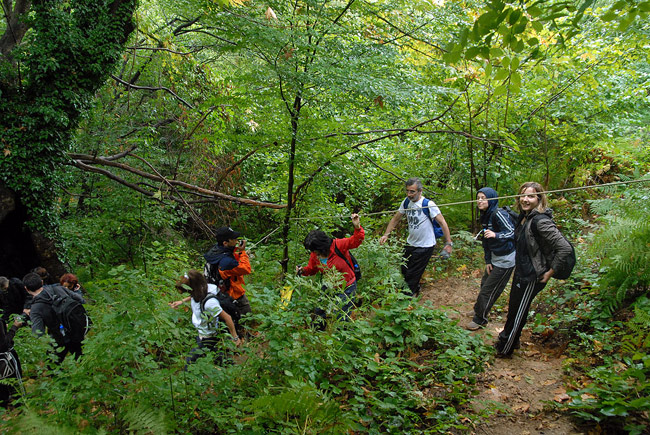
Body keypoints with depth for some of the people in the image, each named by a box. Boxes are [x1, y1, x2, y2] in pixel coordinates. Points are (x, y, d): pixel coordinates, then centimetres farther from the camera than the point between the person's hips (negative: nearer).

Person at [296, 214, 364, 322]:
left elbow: (356, 240, -28)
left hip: (346, 288, -5)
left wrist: (357, 227, -46)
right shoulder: (314, 255, -8)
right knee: (319, 312, 15)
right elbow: (312, 269, 9)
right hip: (330, 287, 6)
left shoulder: (338, 245, -25)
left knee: (341, 317, -2)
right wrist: (303, 270, -12)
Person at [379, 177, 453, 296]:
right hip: (410, 243, 6)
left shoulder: (428, 205, -21)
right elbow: (395, 219, 9)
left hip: (425, 246, -6)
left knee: (413, 274, -1)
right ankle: (415, 290, 41)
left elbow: (442, 223, -16)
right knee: (404, 270, 17)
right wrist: (385, 235, 0)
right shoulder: (406, 203, -3)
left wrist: (448, 243, -18)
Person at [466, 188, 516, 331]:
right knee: (485, 283, 22)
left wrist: (495, 235, -39)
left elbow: (513, 233, -24)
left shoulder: (498, 214, -24)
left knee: (488, 290, 0)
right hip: (494, 257, 9)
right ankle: (478, 310, 42)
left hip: (505, 259, -9)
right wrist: (488, 261, 8)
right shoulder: (485, 216, 4)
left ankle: (480, 319, 15)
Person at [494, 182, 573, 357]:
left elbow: (565, 248, -28)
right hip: (521, 271, 8)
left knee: (518, 313, 9)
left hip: (531, 277, -8)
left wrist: (550, 272, -20)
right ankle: (508, 339, 45)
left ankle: (505, 349, 27)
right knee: (513, 307, 24)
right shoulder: (524, 216, 1)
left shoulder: (541, 221, -27)